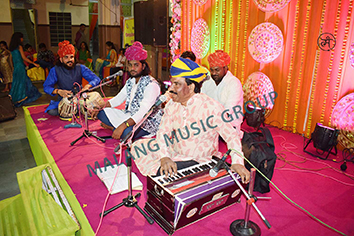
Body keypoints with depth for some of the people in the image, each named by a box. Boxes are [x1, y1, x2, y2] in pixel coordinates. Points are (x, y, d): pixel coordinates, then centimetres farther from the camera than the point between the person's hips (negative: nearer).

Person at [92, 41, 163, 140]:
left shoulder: (151, 84, -20)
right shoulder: (130, 81, 9)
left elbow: (144, 111, -30)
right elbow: (118, 99, 14)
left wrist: (123, 126, -38)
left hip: (148, 122, -7)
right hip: (129, 116, 8)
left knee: (126, 132, -35)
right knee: (102, 113, 0)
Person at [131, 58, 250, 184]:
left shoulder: (211, 107, -21)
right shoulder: (172, 106, -2)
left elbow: (232, 135, -20)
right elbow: (162, 132, -6)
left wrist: (237, 162, -33)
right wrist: (164, 157, -24)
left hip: (198, 161, -6)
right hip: (175, 153, 7)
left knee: (161, 171, -27)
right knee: (138, 146, 1)